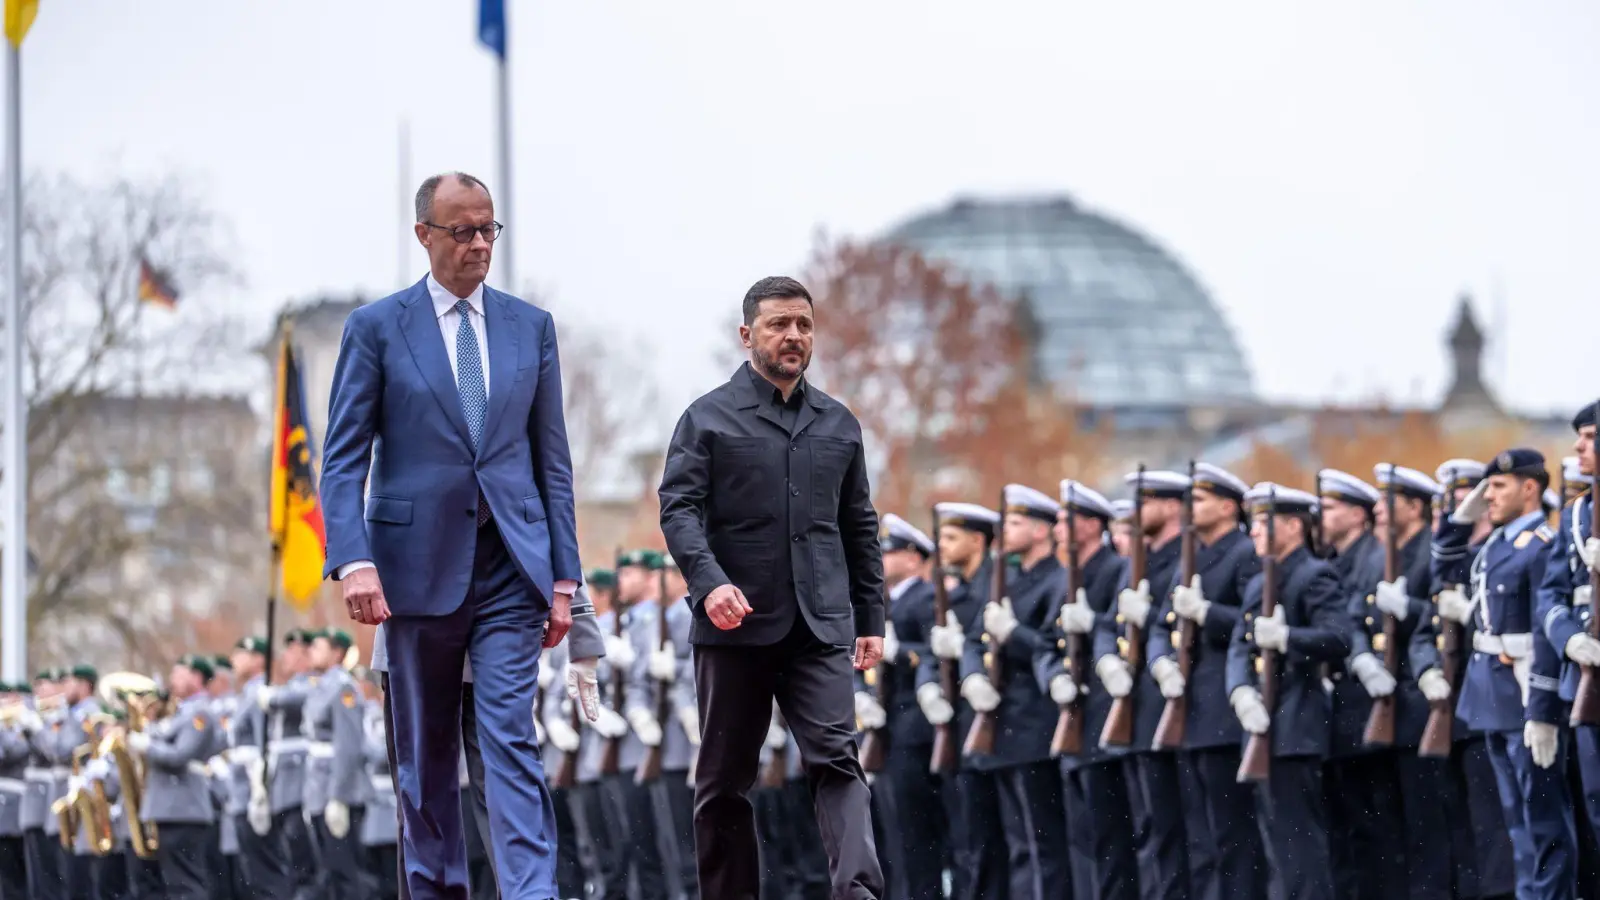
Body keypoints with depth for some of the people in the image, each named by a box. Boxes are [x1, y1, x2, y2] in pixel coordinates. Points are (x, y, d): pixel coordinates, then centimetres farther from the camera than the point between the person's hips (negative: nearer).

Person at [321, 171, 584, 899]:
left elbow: (552, 459, 10)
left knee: (513, 742, -10)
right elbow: (344, 458, -3)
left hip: (510, 567, 1)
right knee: (426, 754, 8)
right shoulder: (376, 327, 0)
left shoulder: (531, 327, 9)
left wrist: (563, 575, 5)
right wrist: (354, 562, -17)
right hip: (418, 566, -1)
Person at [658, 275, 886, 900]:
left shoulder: (839, 425, 15)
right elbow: (679, 508, -7)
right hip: (735, 624, -2)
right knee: (725, 778, 5)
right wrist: (709, 581, -23)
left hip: (821, 625, 2)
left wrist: (871, 618, 15)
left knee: (837, 758, -15)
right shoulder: (708, 419, 3)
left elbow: (859, 527, 19)